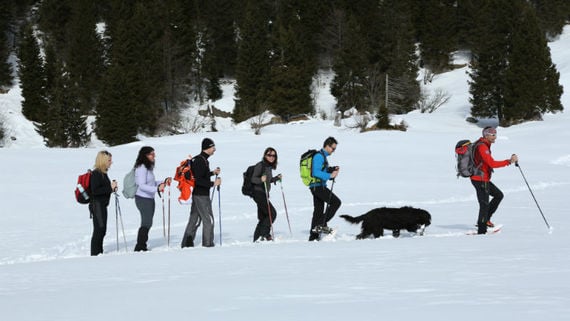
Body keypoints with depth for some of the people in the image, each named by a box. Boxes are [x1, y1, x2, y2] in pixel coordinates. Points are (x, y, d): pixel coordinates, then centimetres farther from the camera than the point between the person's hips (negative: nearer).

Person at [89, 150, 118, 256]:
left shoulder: (103, 173, 14)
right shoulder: (96, 174, -16)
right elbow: (95, 191, -22)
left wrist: (112, 188, 4)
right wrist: (110, 188, -20)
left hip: (102, 205, 10)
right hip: (97, 205, -10)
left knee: (102, 230, 14)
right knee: (99, 230, -7)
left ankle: (99, 253, 22)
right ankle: (95, 254, -3)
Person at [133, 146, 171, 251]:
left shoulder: (149, 167, 13)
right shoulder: (141, 168, -17)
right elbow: (142, 185, -23)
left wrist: (163, 182, 8)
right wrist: (157, 189, -32)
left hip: (149, 199, 10)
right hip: (143, 198, -10)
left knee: (147, 223, 12)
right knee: (146, 223, -9)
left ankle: (142, 247, 19)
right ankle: (139, 247, -4)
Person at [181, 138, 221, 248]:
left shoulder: (197, 159, 12)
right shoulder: (201, 161, -18)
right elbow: (198, 180, -24)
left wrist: (212, 173, 21)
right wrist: (213, 183, -22)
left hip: (196, 194, 10)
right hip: (202, 195, -10)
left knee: (194, 219, 12)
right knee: (208, 219, -2)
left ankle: (187, 243, 12)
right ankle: (208, 243, 1)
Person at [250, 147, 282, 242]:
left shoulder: (269, 167, 14)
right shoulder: (260, 165, -12)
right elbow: (253, 179, -17)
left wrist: (277, 178, 14)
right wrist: (261, 179, -34)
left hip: (264, 194, 9)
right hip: (259, 194, -9)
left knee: (263, 217, 9)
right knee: (272, 213, -15)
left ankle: (256, 238, 13)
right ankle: (264, 234, -10)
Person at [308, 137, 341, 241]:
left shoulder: (322, 156, 19)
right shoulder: (319, 156, -13)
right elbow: (316, 172, -22)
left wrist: (332, 169, 10)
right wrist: (330, 175, -24)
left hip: (316, 186, 11)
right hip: (318, 186, -11)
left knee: (318, 210, 11)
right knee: (336, 202, -11)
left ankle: (313, 236, 13)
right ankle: (321, 224, -12)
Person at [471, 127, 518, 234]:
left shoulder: (483, 145, 13)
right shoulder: (482, 147, -20)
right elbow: (492, 164, -26)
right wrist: (509, 161, -26)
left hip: (484, 179, 10)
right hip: (480, 180, -10)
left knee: (499, 195, 17)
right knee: (484, 204, -6)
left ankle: (485, 219, 18)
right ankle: (481, 231, -3)